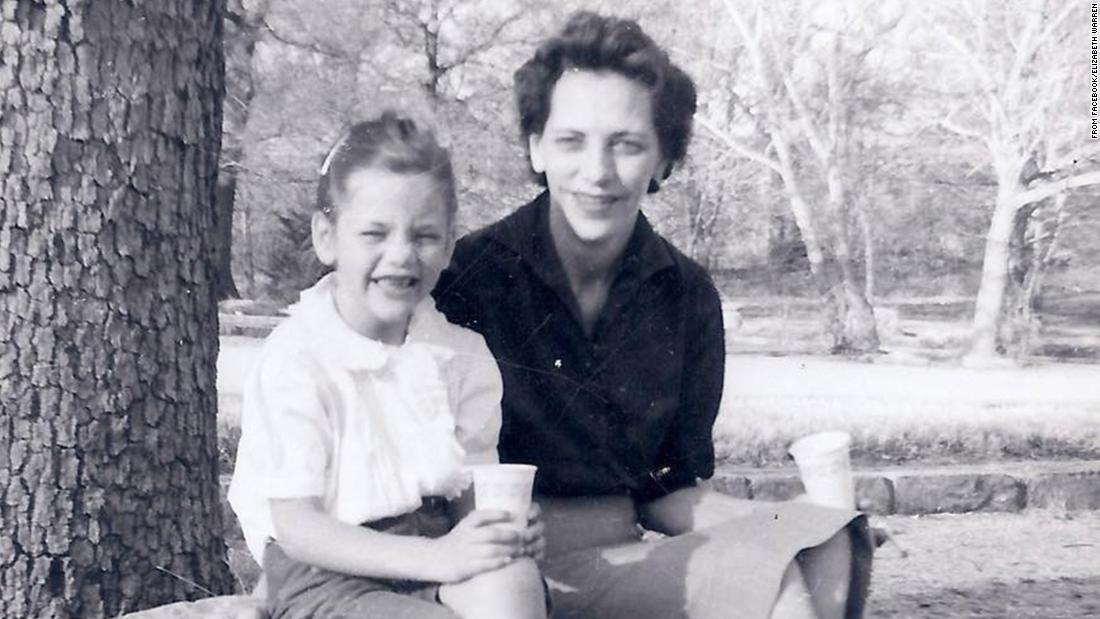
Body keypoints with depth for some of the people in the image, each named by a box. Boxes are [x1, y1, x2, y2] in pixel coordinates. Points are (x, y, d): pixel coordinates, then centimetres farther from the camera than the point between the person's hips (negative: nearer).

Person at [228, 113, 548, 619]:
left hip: (434, 551, 4)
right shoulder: (295, 360, -10)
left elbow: (470, 494, 11)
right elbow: (295, 528, -13)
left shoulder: (464, 356, 6)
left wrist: (505, 531, -14)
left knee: (513, 578, -29)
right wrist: (435, 557, -24)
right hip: (327, 577, -4)